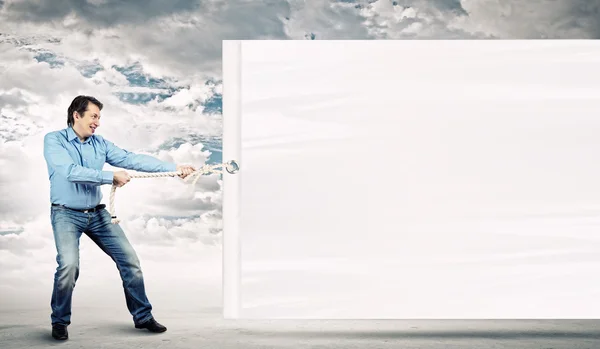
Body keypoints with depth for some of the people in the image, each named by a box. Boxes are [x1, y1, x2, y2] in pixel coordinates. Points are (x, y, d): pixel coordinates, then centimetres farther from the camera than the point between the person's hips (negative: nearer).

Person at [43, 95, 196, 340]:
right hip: (67, 214, -5)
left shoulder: (100, 143, 4)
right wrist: (111, 177, -22)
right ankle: (59, 321, 2)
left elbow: (133, 159, -3)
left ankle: (142, 316, 16)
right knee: (69, 265, -23)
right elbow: (71, 172, -23)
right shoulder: (54, 140, -9)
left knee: (129, 259, 2)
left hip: (98, 214, 5)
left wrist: (174, 168, -11)